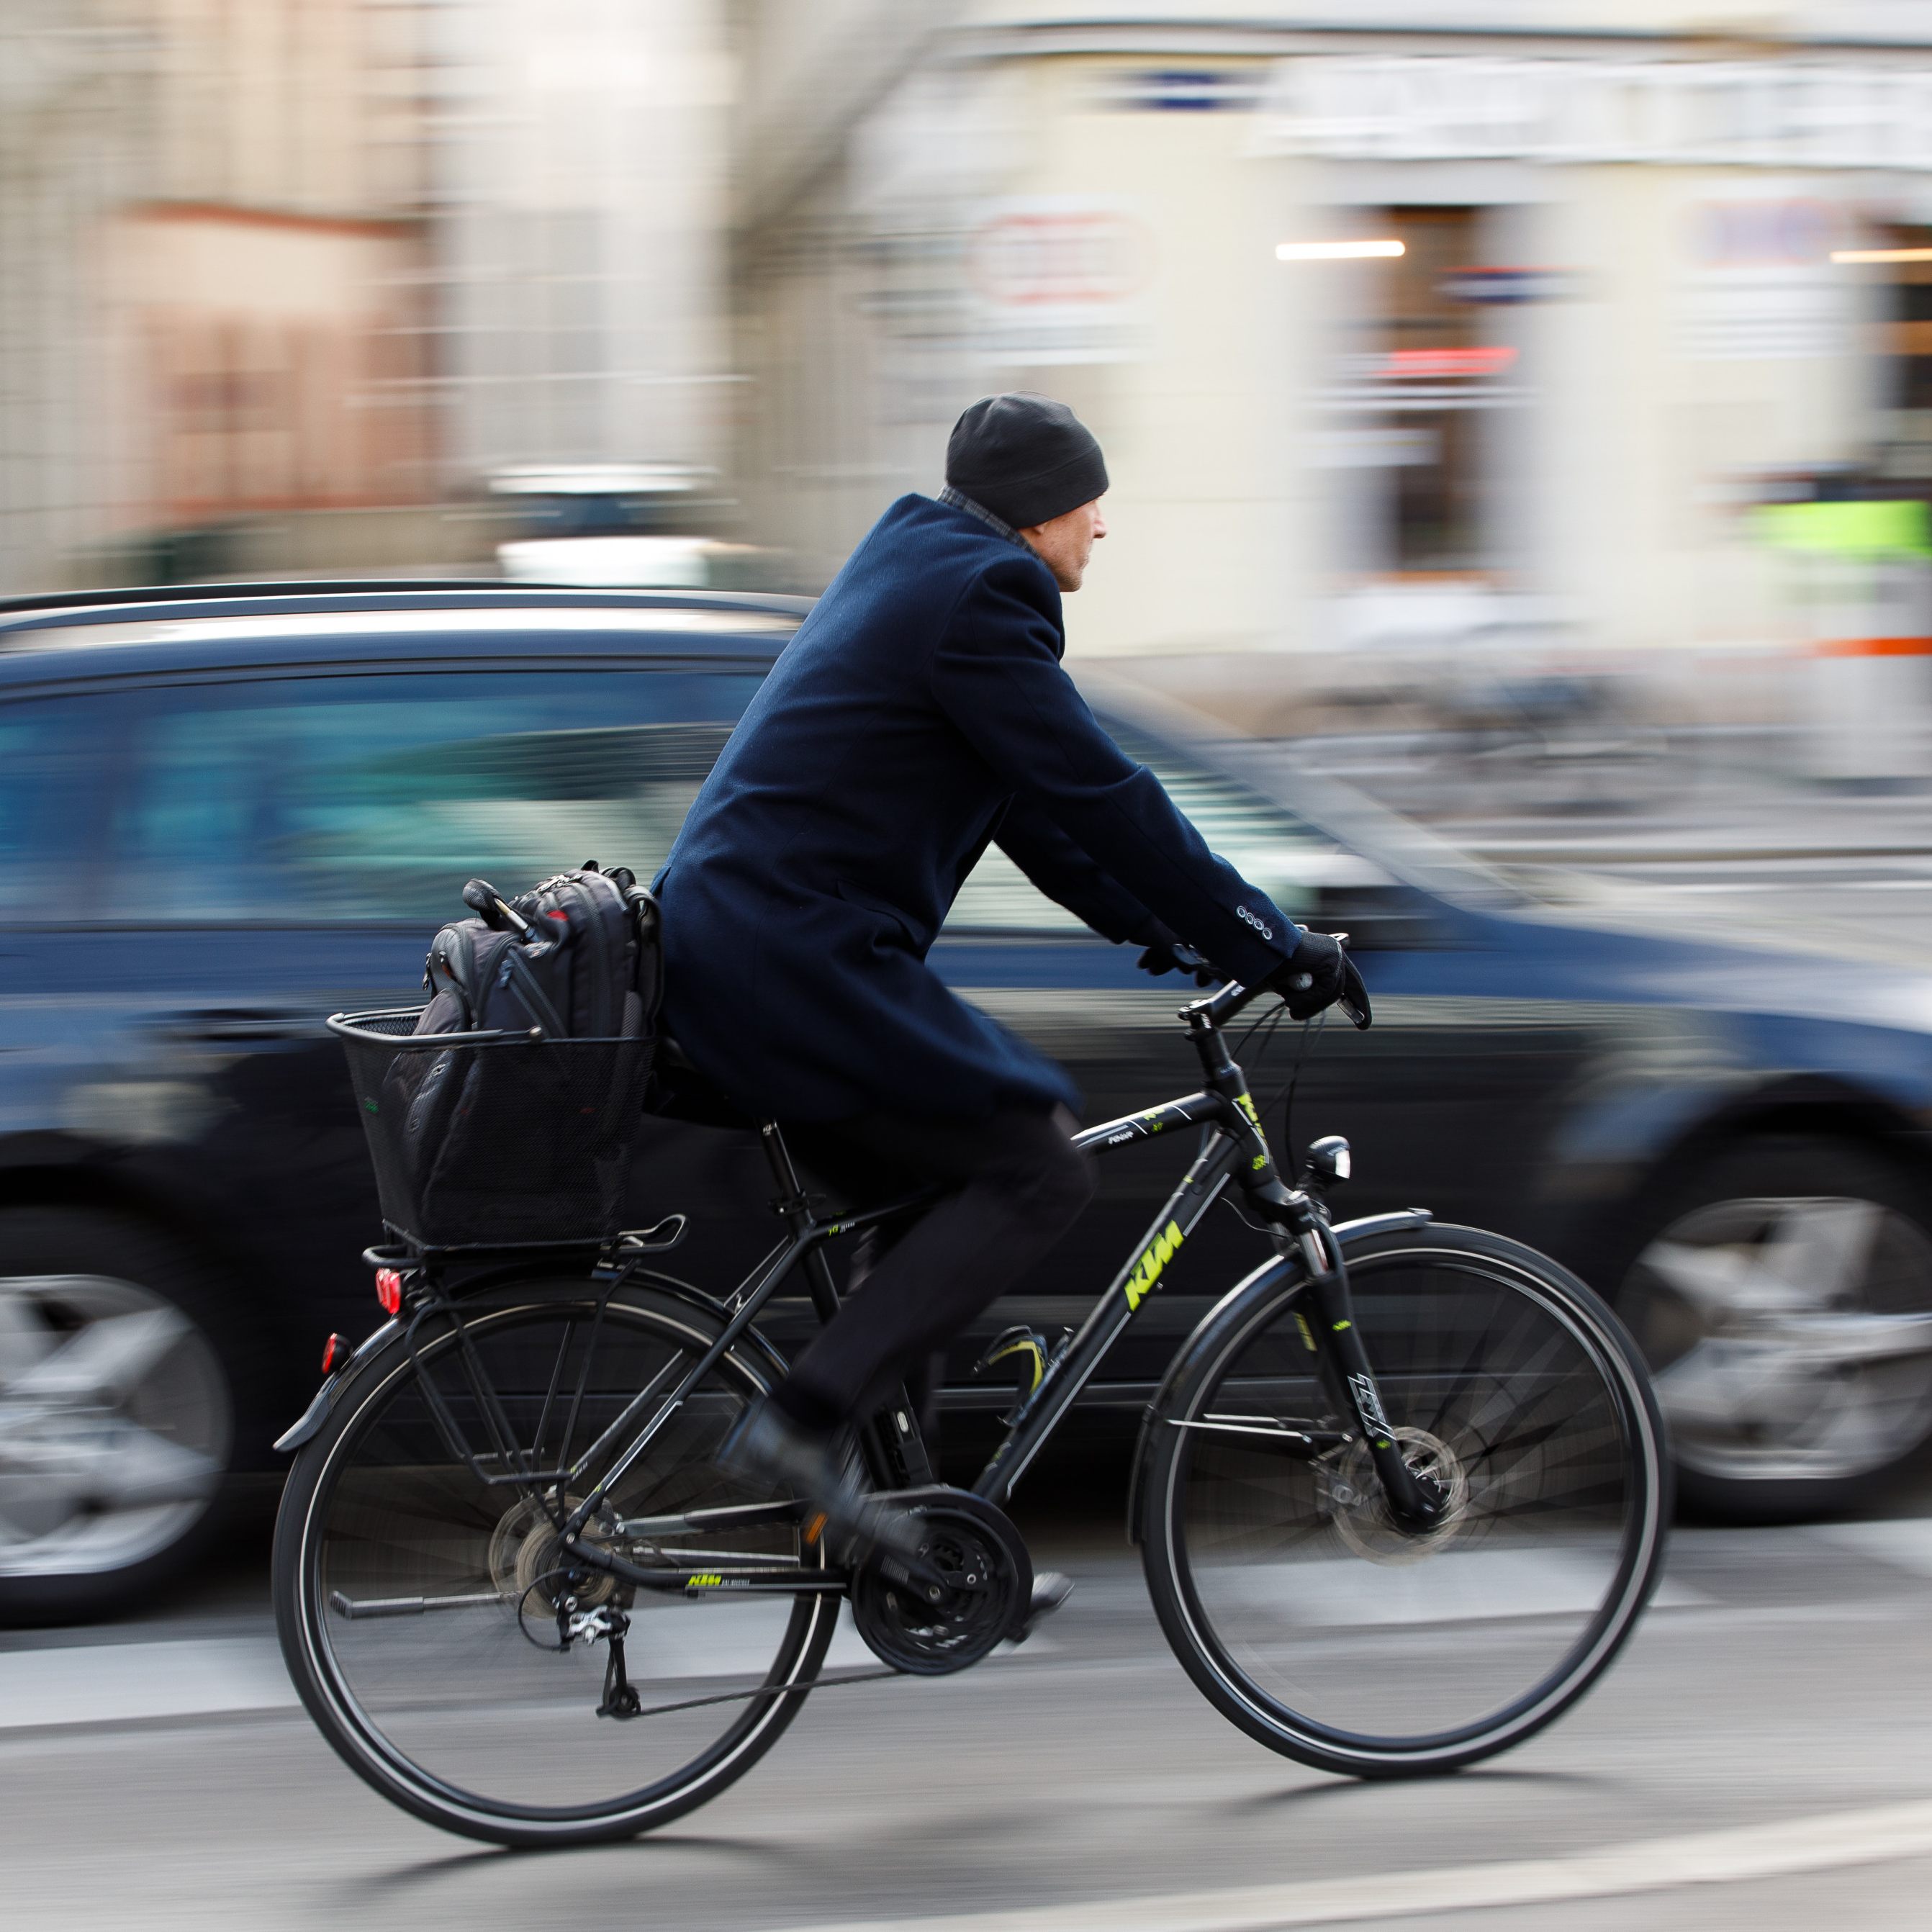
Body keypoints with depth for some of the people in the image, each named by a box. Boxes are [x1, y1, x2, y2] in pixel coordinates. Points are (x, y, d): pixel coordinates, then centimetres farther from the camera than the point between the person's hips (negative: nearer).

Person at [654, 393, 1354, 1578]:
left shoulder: (914, 571, 21)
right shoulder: (977, 595, -11)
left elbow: (1029, 798, 26)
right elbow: (1105, 798, -14)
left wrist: (1151, 919, 22)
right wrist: (1279, 950, -9)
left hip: (726, 938, 11)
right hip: (796, 960, -11)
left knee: (944, 1190, 18)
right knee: (1041, 1170, -10)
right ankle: (805, 1422, -14)